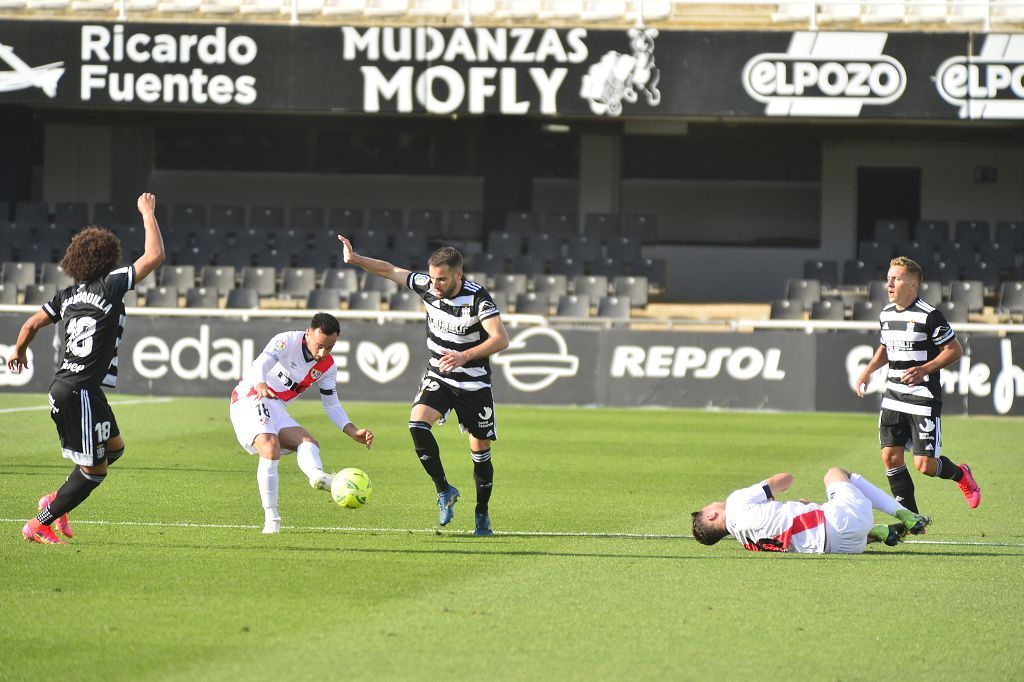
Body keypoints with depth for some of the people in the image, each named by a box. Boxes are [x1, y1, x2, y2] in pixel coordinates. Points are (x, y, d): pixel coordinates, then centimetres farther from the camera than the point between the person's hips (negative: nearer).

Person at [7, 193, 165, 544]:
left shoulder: (68, 295, 9)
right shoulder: (109, 286, -12)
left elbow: (32, 324, 17)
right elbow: (155, 256, -10)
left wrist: (19, 351, 37)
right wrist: (148, 214, 2)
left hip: (65, 387, 9)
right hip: (80, 393, -9)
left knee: (114, 446, 25)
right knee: (94, 470, 0)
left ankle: (56, 500, 25)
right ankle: (38, 526, 5)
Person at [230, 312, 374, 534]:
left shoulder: (327, 366, 4)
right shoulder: (287, 342, -16)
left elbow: (332, 405, 14)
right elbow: (259, 366, -30)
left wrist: (355, 432, 2)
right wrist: (261, 387, -53)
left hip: (276, 410, 7)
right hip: (250, 399, -7)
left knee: (308, 442, -14)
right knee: (271, 447, -28)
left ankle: (317, 475, -48)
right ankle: (271, 518, -28)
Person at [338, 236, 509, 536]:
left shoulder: (478, 298, -22)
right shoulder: (427, 286, -8)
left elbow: (501, 339, -31)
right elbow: (390, 270, 5)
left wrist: (466, 356, -43)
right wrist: (356, 260, -6)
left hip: (474, 382, -3)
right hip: (438, 377, 3)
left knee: (480, 450, 3)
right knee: (418, 423, -23)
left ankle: (482, 514, 23)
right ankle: (444, 491, -9)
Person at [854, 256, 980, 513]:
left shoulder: (930, 316, -14)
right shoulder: (886, 314, 9)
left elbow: (955, 350, -10)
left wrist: (924, 370, -20)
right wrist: (868, 370, 10)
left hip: (924, 400, -7)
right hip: (893, 399, 7)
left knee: (925, 465, -9)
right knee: (890, 457, -2)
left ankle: (960, 474, 26)